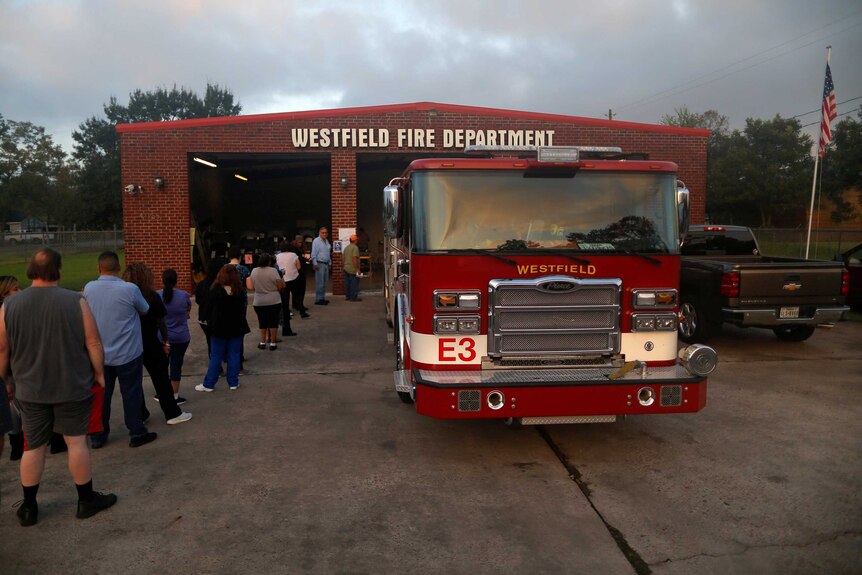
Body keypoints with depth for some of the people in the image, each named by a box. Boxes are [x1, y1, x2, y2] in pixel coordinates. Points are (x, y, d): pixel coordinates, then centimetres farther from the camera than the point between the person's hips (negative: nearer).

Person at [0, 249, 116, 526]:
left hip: (30, 390, 3)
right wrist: (99, 372, 4)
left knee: (34, 446, 13)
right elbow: (93, 343, -10)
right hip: (72, 387, -2)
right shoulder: (75, 301, -12)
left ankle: (28, 508, 24)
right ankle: (86, 500, 19)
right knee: (76, 441, 8)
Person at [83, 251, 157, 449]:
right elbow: (145, 310, -1)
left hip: (99, 353, 4)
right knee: (131, 393, 8)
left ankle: (97, 436, 23)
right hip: (127, 353, -4)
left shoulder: (88, 288, -6)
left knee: (100, 394, 14)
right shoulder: (130, 289, -19)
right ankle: (137, 433, 16)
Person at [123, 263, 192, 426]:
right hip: (150, 345, -3)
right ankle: (173, 414, 13)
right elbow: (160, 322, -5)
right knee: (161, 379, 7)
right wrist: (166, 341, 6)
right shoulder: (152, 296, -10)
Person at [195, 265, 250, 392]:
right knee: (234, 356, 9)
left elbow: (208, 310, -4)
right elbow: (243, 310, 3)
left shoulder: (215, 291, -10)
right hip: (236, 328, 1)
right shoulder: (240, 292, -5)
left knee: (216, 356, 6)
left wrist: (209, 322, 13)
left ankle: (209, 384, 11)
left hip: (219, 328, -1)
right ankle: (233, 383, 13)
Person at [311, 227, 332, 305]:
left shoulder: (327, 241, 15)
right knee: (319, 283, -9)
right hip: (319, 264, -8)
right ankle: (318, 299, -6)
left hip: (326, 264, 8)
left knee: (324, 283, 12)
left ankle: (322, 298, 20)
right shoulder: (316, 241, -9)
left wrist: (330, 263, 19)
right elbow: (313, 254, -14)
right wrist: (315, 264, -18)